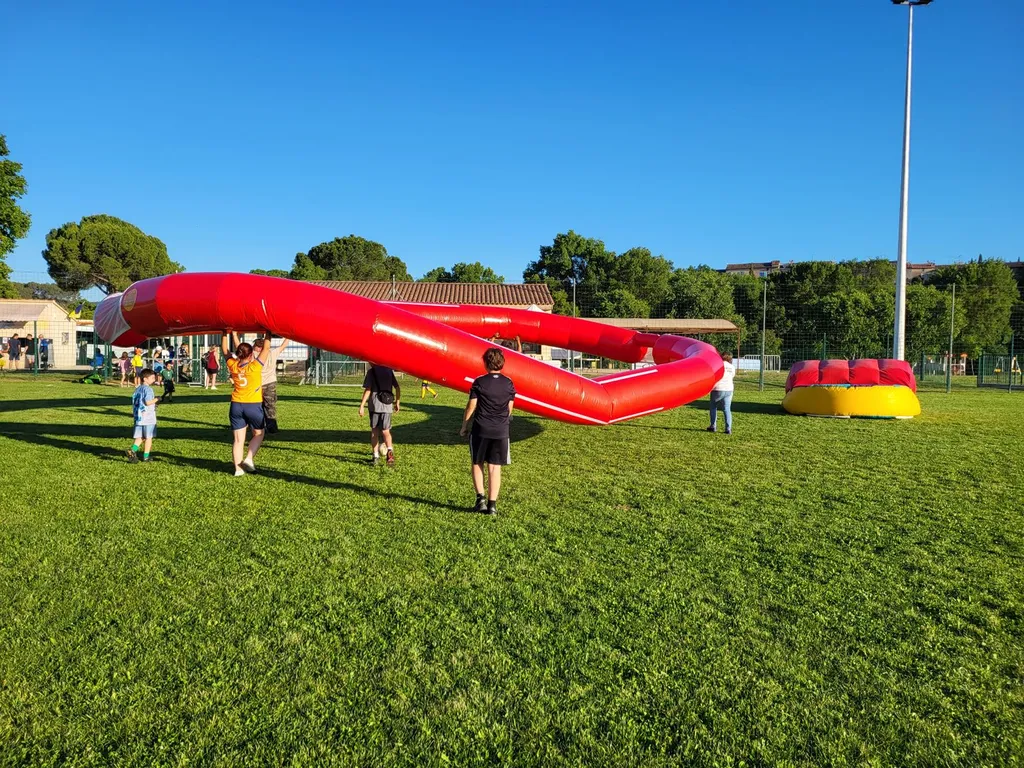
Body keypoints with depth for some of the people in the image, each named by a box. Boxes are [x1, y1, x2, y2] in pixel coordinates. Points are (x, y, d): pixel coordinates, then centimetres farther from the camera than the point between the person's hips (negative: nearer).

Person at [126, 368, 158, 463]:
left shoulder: (137, 389, 12)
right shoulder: (148, 389, -14)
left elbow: (134, 401, 16)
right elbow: (148, 402, -22)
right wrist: (156, 399, -9)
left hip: (138, 417, 7)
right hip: (148, 417, -7)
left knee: (140, 437, 11)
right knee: (148, 437, 4)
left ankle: (132, 450, -10)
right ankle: (146, 456, 9)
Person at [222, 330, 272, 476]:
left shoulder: (233, 366, -1)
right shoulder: (255, 366, -12)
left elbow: (225, 351, 15)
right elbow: (266, 348, -6)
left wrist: (226, 334, 21)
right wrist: (268, 333, 4)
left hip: (236, 405, 4)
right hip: (253, 405, -4)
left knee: (238, 439, 6)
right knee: (258, 434, 16)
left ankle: (238, 469, 5)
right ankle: (249, 459, 0)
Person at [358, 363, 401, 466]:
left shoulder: (371, 372, -3)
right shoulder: (389, 370, 9)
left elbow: (367, 390, -10)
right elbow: (397, 388, 10)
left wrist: (362, 406, -8)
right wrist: (397, 402, 19)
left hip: (375, 405, -2)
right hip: (387, 405, 2)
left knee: (374, 431, 12)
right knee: (386, 431, 3)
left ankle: (376, 456, 14)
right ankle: (390, 450, -24)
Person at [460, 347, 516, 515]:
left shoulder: (479, 382, -6)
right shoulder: (509, 383, 2)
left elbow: (471, 406, -4)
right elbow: (510, 408, 8)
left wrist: (464, 426, 8)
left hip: (481, 429, -2)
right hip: (501, 431, 2)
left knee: (477, 464, 14)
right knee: (495, 467, 4)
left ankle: (481, 498, 4)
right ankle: (492, 504, 4)